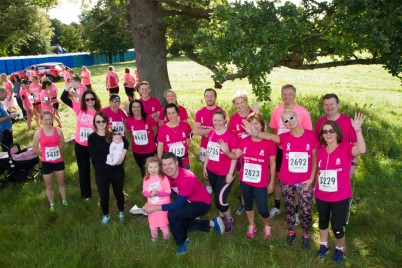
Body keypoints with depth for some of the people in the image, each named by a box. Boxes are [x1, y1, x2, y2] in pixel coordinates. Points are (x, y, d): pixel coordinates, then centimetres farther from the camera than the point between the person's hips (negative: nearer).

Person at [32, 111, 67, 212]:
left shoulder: (58, 131, -8)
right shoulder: (38, 133, -11)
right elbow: (35, 149, -1)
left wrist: (56, 153, 10)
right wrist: (45, 154, 5)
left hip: (59, 161, 1)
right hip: (46, 163, -1)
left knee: (61, 183, 16)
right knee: (49, 186, 12)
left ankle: (64, 201, 32)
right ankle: (52, 205, 28)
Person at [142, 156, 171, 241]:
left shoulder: (163, 178, -14)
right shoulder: (146, 179, -3)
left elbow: (168, 192, -15)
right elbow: (144, 192, -4)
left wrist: (157, 193, -26)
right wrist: (150, 193, -25)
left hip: (163, 205, -3)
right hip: (151, 205, 4)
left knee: (163, 223, 5)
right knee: (152, 223, 17)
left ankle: (166, 237, 28)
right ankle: (154, 237, 41)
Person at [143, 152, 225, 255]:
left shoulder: (187, 178, -35)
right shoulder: (167, 175, -12)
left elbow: (178, 205, -32)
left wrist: (155, 207, -30)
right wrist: (151, 203, -14)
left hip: (202, 203, -9)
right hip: (189, 201, 9)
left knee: (172, 215, -24)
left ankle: (182, 242, 2)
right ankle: (212, 223, 22)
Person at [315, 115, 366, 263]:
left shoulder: (346, 148, -12)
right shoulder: (320, 151, -2)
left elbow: (362, 150, -34)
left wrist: (357, 130, -41)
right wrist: (315, 191, 13)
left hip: (340, 197, -3)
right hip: (321, 196, 4)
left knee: (337, 226, 7)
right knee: (323, 221, 22)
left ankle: (339, 249, 36)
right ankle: (323, 245, 45)